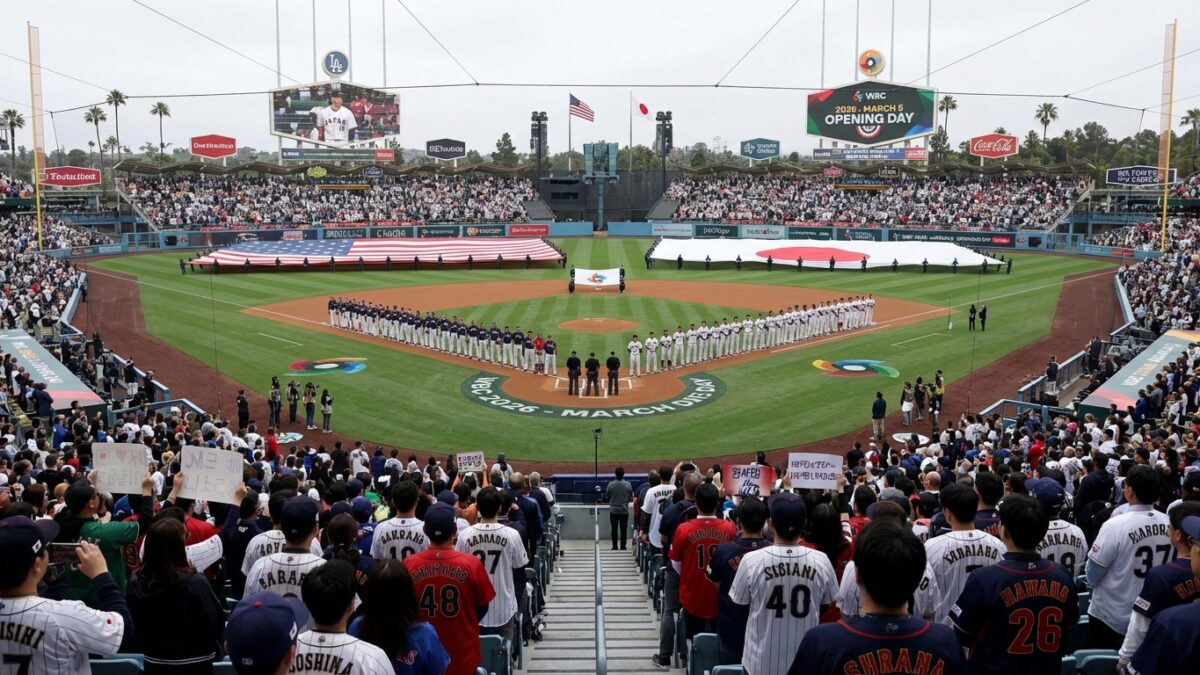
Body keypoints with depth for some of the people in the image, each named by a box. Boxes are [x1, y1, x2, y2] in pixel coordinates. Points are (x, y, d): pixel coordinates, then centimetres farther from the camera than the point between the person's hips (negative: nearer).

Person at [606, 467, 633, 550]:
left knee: (614, 529, 9)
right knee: (623, 529, 8)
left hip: (613, 510, 0)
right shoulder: (628, 485, -10)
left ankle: (614, 546, 13)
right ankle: (623, 546, 10)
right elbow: (631, 498, -1)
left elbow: (607, 496, 0)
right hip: (624, 510, 0)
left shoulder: (610, 484, -12)